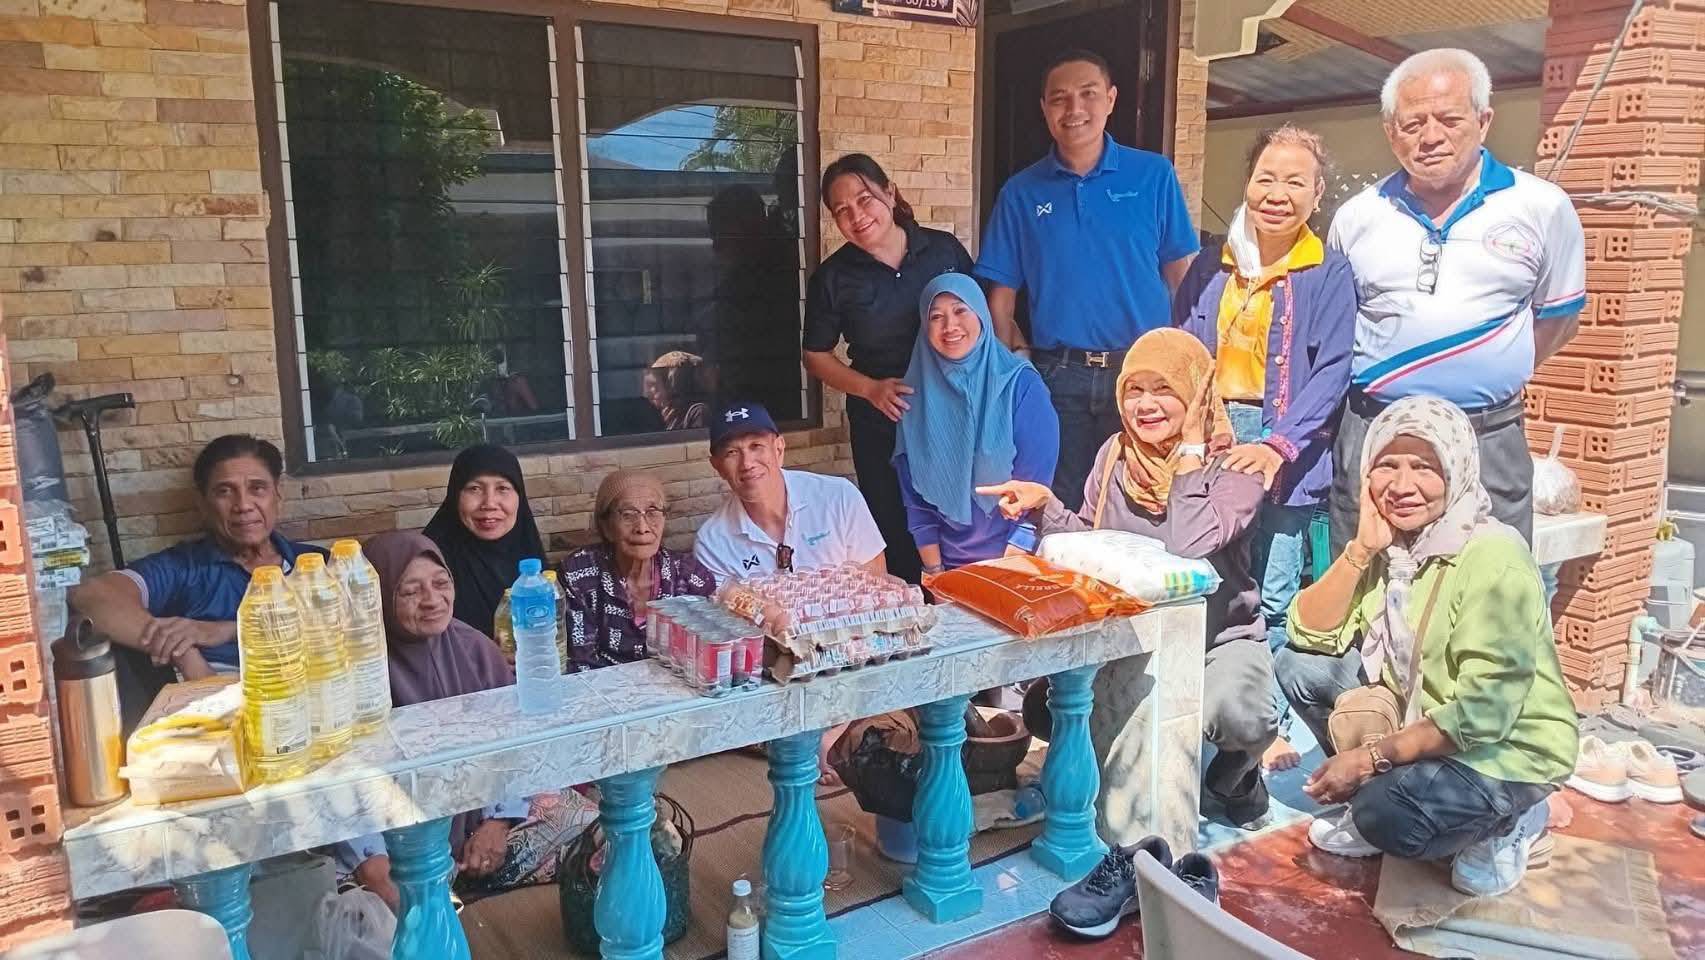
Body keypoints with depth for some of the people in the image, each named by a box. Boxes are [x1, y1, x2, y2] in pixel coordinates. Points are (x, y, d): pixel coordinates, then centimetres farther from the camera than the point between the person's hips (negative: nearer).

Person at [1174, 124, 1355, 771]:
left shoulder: (1328, 275, 1)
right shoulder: (1210, 270, 12)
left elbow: (1331, 372, -6)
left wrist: (1280, 445, -19)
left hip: (1284, 452, -3)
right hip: (1208, 445, 3)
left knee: (1270, 599, -2)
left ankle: (1269, 724, 13)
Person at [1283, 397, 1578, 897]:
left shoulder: (1493, 557, -25)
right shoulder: (1389, 541, -3)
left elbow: (1481, 714, -28)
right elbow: (1310, 635, -8)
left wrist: (1372, 757, -26)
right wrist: (1361, 548, -19)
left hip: (1508, 749, -7)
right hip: (1420, 717, 7)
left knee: (1390, 817, -29)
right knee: (1298, 666, -6)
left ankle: (1507, 820, 2)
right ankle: (1379, 797, 7)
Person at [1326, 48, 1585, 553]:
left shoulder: (1542, 208, 0)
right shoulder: (1356, 217, 5)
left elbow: (1559, 316, 10)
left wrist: (1491, 376, 3)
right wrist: (1378, 384, 8)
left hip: (1489, 442, -1)